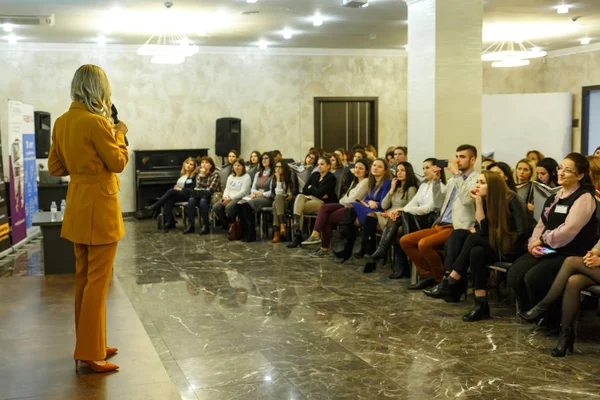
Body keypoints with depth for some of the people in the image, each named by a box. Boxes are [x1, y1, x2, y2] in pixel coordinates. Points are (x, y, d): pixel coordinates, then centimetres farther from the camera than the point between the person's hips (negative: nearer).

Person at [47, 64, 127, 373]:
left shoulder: (62, 122, 7)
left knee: (83, 277, 15)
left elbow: (55, 167, 12)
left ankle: (88, 344, 26)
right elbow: (118, 163, -12)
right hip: (99, 205, -9)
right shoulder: (96, 122, -18)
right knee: (98, 280, -2)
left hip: (77, 206, 9)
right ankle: (90, 353, 3)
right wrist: (119, 135, 1)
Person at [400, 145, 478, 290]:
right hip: (440, 225, 8)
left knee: (424, 244, -29)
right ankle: (428, 275, 2)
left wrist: (456, 174, -19)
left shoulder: (476, 180, -4)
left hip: (458, 228, -8)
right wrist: (436, 181, 5)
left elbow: (467, 199, -24)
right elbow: (438, 204, 17)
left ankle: (442, 279, -8)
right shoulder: (453, 180, 20)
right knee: (405, 240, -4)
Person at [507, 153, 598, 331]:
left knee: (534, 277, -29)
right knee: (514, 273, -17)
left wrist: (541, 240, -10)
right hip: (547, 252, 7)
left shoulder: (584, 197, -9)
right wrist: (533, 244, -6)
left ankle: (552, 321, -5)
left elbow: (568, 231, -19)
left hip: (571, 255, -7)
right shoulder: (554, 198, 18)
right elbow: (541, 225, 13)